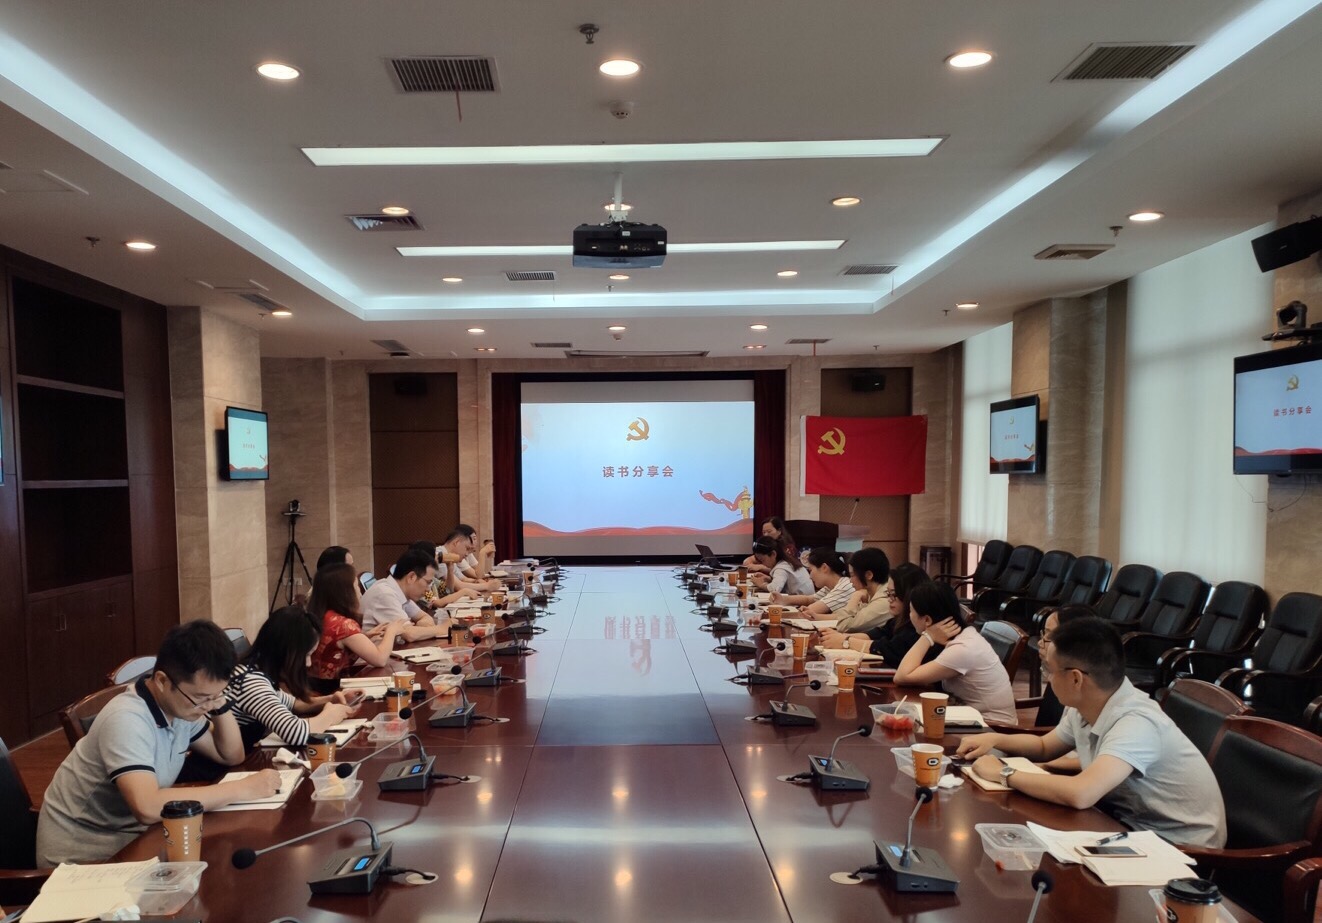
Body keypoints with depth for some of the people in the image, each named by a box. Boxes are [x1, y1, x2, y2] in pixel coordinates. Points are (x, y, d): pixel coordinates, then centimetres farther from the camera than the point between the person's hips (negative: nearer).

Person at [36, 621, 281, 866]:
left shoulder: (180, 705, -5)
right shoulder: (126, 719, -27)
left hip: (128, 836, 7)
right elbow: (148, 807, -39)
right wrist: (242, 789, -33)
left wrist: (220, 705, -12)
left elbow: (232, 756, 4)